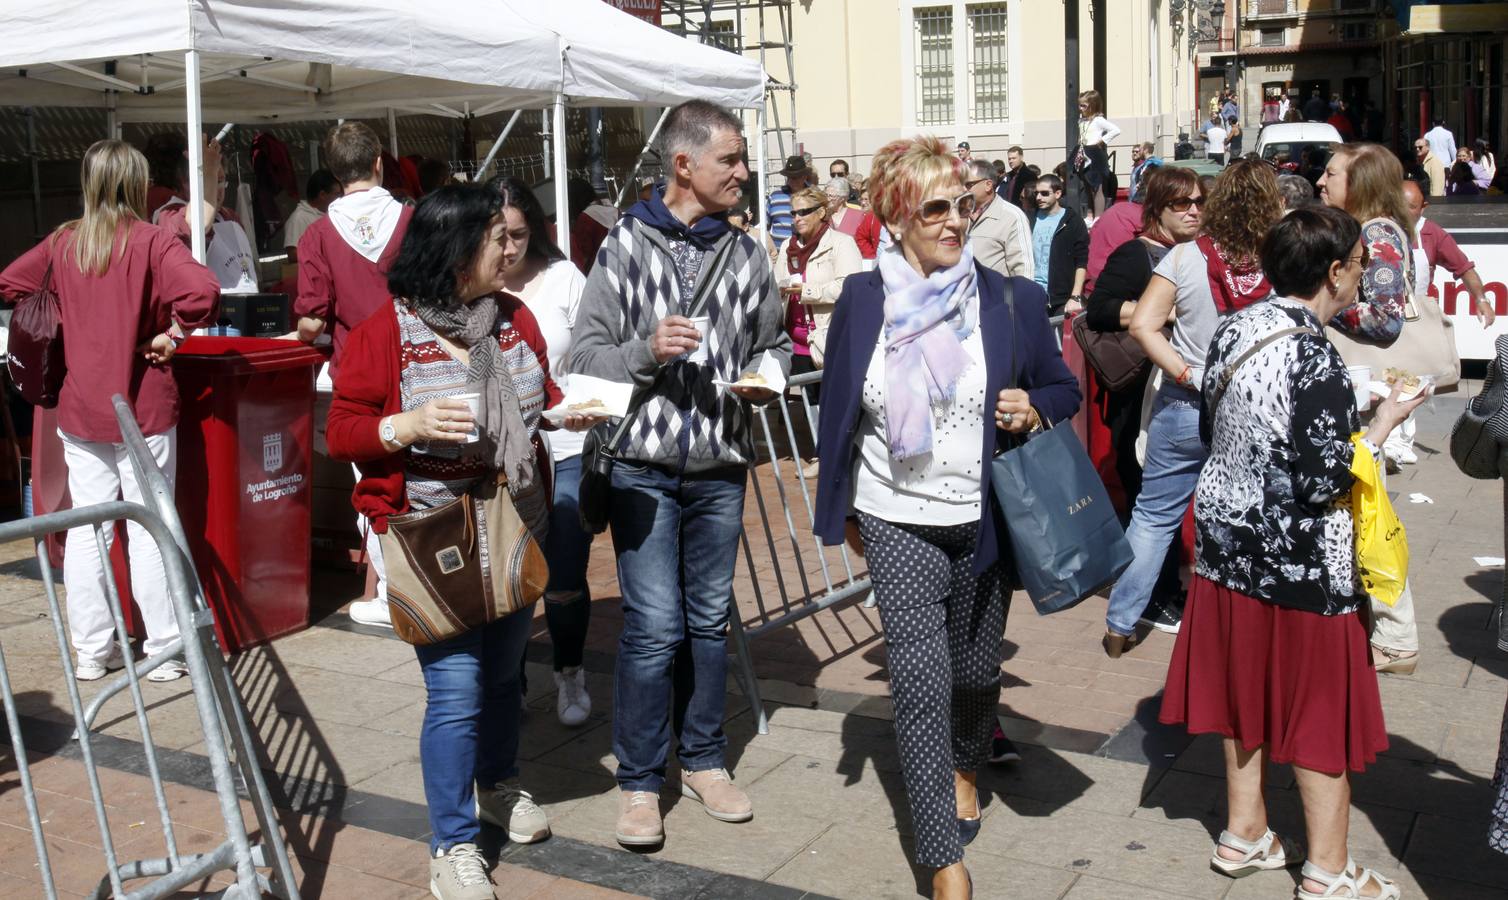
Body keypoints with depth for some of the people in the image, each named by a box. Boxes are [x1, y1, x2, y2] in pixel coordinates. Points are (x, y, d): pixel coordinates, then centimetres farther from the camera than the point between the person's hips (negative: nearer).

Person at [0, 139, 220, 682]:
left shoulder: (62, 242, 5)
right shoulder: (152, 241, -10)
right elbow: (203, 292, -26)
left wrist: (74, 327, 17)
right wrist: (171, 335, -11)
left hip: (79, 408, 4)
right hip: (142, 407, -4)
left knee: (86, 529, 10)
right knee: (148, 530, 2)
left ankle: (91, 651, 17)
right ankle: (164, 651, 9)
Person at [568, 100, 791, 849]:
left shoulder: (744, 254, 7)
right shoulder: (627, 245, -3)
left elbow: (774, 340, 18)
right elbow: (585, 352, -3)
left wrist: (765, 376, -2)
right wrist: (647, 351, -20)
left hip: (721, 465, 4)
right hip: (645, 465, -4)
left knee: (710, 620, 13)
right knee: (654, 627, -4)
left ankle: (703, 760, 29)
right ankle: (639, 782, 12)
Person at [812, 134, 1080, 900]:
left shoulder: (1013, 300, -3)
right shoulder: (863, 298, -3)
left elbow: (1064, 388, 8)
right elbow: (839, 408, 7)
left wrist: (1034, 405, -16)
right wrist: (840, 507, 11)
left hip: (985, 519, 1)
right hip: (897, 521, -1)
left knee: (976, 671, 16)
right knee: (920, 682, -8)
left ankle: (964, 765, 50)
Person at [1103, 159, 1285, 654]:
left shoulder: (1186, 257, -9)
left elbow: (1142, 325, -13)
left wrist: (1186, 372, -10)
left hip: (1186, 409, 0)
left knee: (1153, 516, 11)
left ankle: (1120, 624, 15)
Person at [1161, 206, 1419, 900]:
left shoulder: (1233, 331, 0)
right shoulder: (1318, 361, -23)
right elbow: (1325, 483, -21)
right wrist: (1381, 426, -9)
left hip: (1229, 542, 8)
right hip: (1299, 562, -7)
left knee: (1246, 686, 18)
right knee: (1317, 707, 6)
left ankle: (1243, 834, 31)